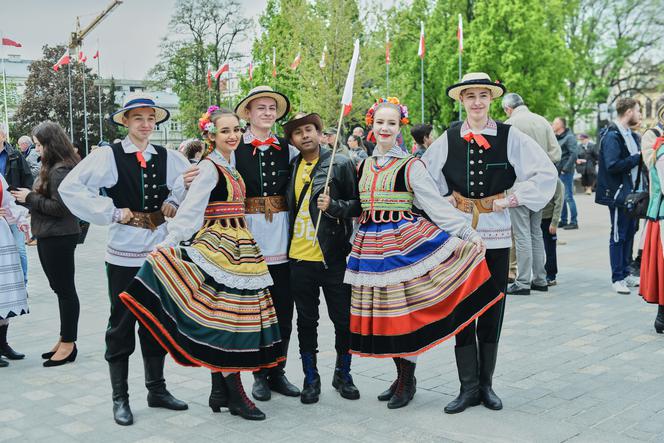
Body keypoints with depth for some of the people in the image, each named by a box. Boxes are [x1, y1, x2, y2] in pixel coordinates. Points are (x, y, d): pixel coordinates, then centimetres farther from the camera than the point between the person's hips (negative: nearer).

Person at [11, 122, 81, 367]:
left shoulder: (60, 170, -17)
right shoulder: (54, 167, 13)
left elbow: (60, 206, -21)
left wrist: (30, 198, -12)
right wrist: (31, 197, 3)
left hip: (59, 238, -10)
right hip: (50, 236, 10)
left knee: (65, 290, -2)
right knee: (61, 289, 14)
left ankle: (68, 343, 7)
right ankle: (65, 340, 23)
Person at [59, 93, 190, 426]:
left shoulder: (168, 158, 5)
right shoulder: (108, 155, -6)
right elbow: (70, 187, -14)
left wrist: (174, 201, 3)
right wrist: (111, 213, -14)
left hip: (160, 250, 4)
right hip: (125, 252, -4)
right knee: (121, 324, 5)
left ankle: (156, 389, 27)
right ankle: (120, 398, 16)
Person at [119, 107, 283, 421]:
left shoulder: (229, 165, 16)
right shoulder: (209, 167, -10)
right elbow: (190, 209, -16)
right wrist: (169, 242, -21)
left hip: (237, 247, 8)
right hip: (218, 247, -8)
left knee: (223, 315, 10)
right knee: (226, 315, -5)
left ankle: (220, 390, 18)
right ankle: (235, 394, 2)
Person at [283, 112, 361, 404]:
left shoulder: (341, 164, -2)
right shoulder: (292, 167, 10)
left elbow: (358, 204, -3)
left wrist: (333, 205, -20)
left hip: (333, 257, -3)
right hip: (299, 257, 4)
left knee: (344, 319, 5)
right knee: (306, 321, 11)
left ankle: (343, 374, 25)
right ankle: (311, 378, 24)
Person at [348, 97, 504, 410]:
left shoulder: (410, 166, -4)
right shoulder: (362, 167, 13)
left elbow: (436, 205, -8)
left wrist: (468, 233, -15)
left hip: (404, 240, -5)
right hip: (370, 243, 5)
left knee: (403, 310, -4)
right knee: (382, 311, 8)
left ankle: (408, 381, 14)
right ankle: (401, 376, 25)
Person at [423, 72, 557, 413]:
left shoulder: (510, 137, -1)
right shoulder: (448, 139, 4)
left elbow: (546, 174, -2)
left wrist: (509, 200, -5)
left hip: (496, 235, -1)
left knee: (492, 311, 7)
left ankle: (486, 384, 21)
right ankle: (468, 388, 12)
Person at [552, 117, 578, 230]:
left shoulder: (569, 137, -10)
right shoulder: (556, 137, 13)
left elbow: (574, 154, -18)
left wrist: (565, 168, -17)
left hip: (565, 173, -8)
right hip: (557, 172, 8)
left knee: (568, 197, -5)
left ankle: (574, 222, 0)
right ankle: (563, 220, 21)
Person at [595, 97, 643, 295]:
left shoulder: (631, 135, 14)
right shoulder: (612, 135, -15)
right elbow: (612, 165, -24)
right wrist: (637, 157, -17)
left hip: (631, 192, 9)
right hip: (618, 193, -9)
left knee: (629, 232, 14)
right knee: (618, 236, -2)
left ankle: (625, 274, 24)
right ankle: (617, 278, 6)